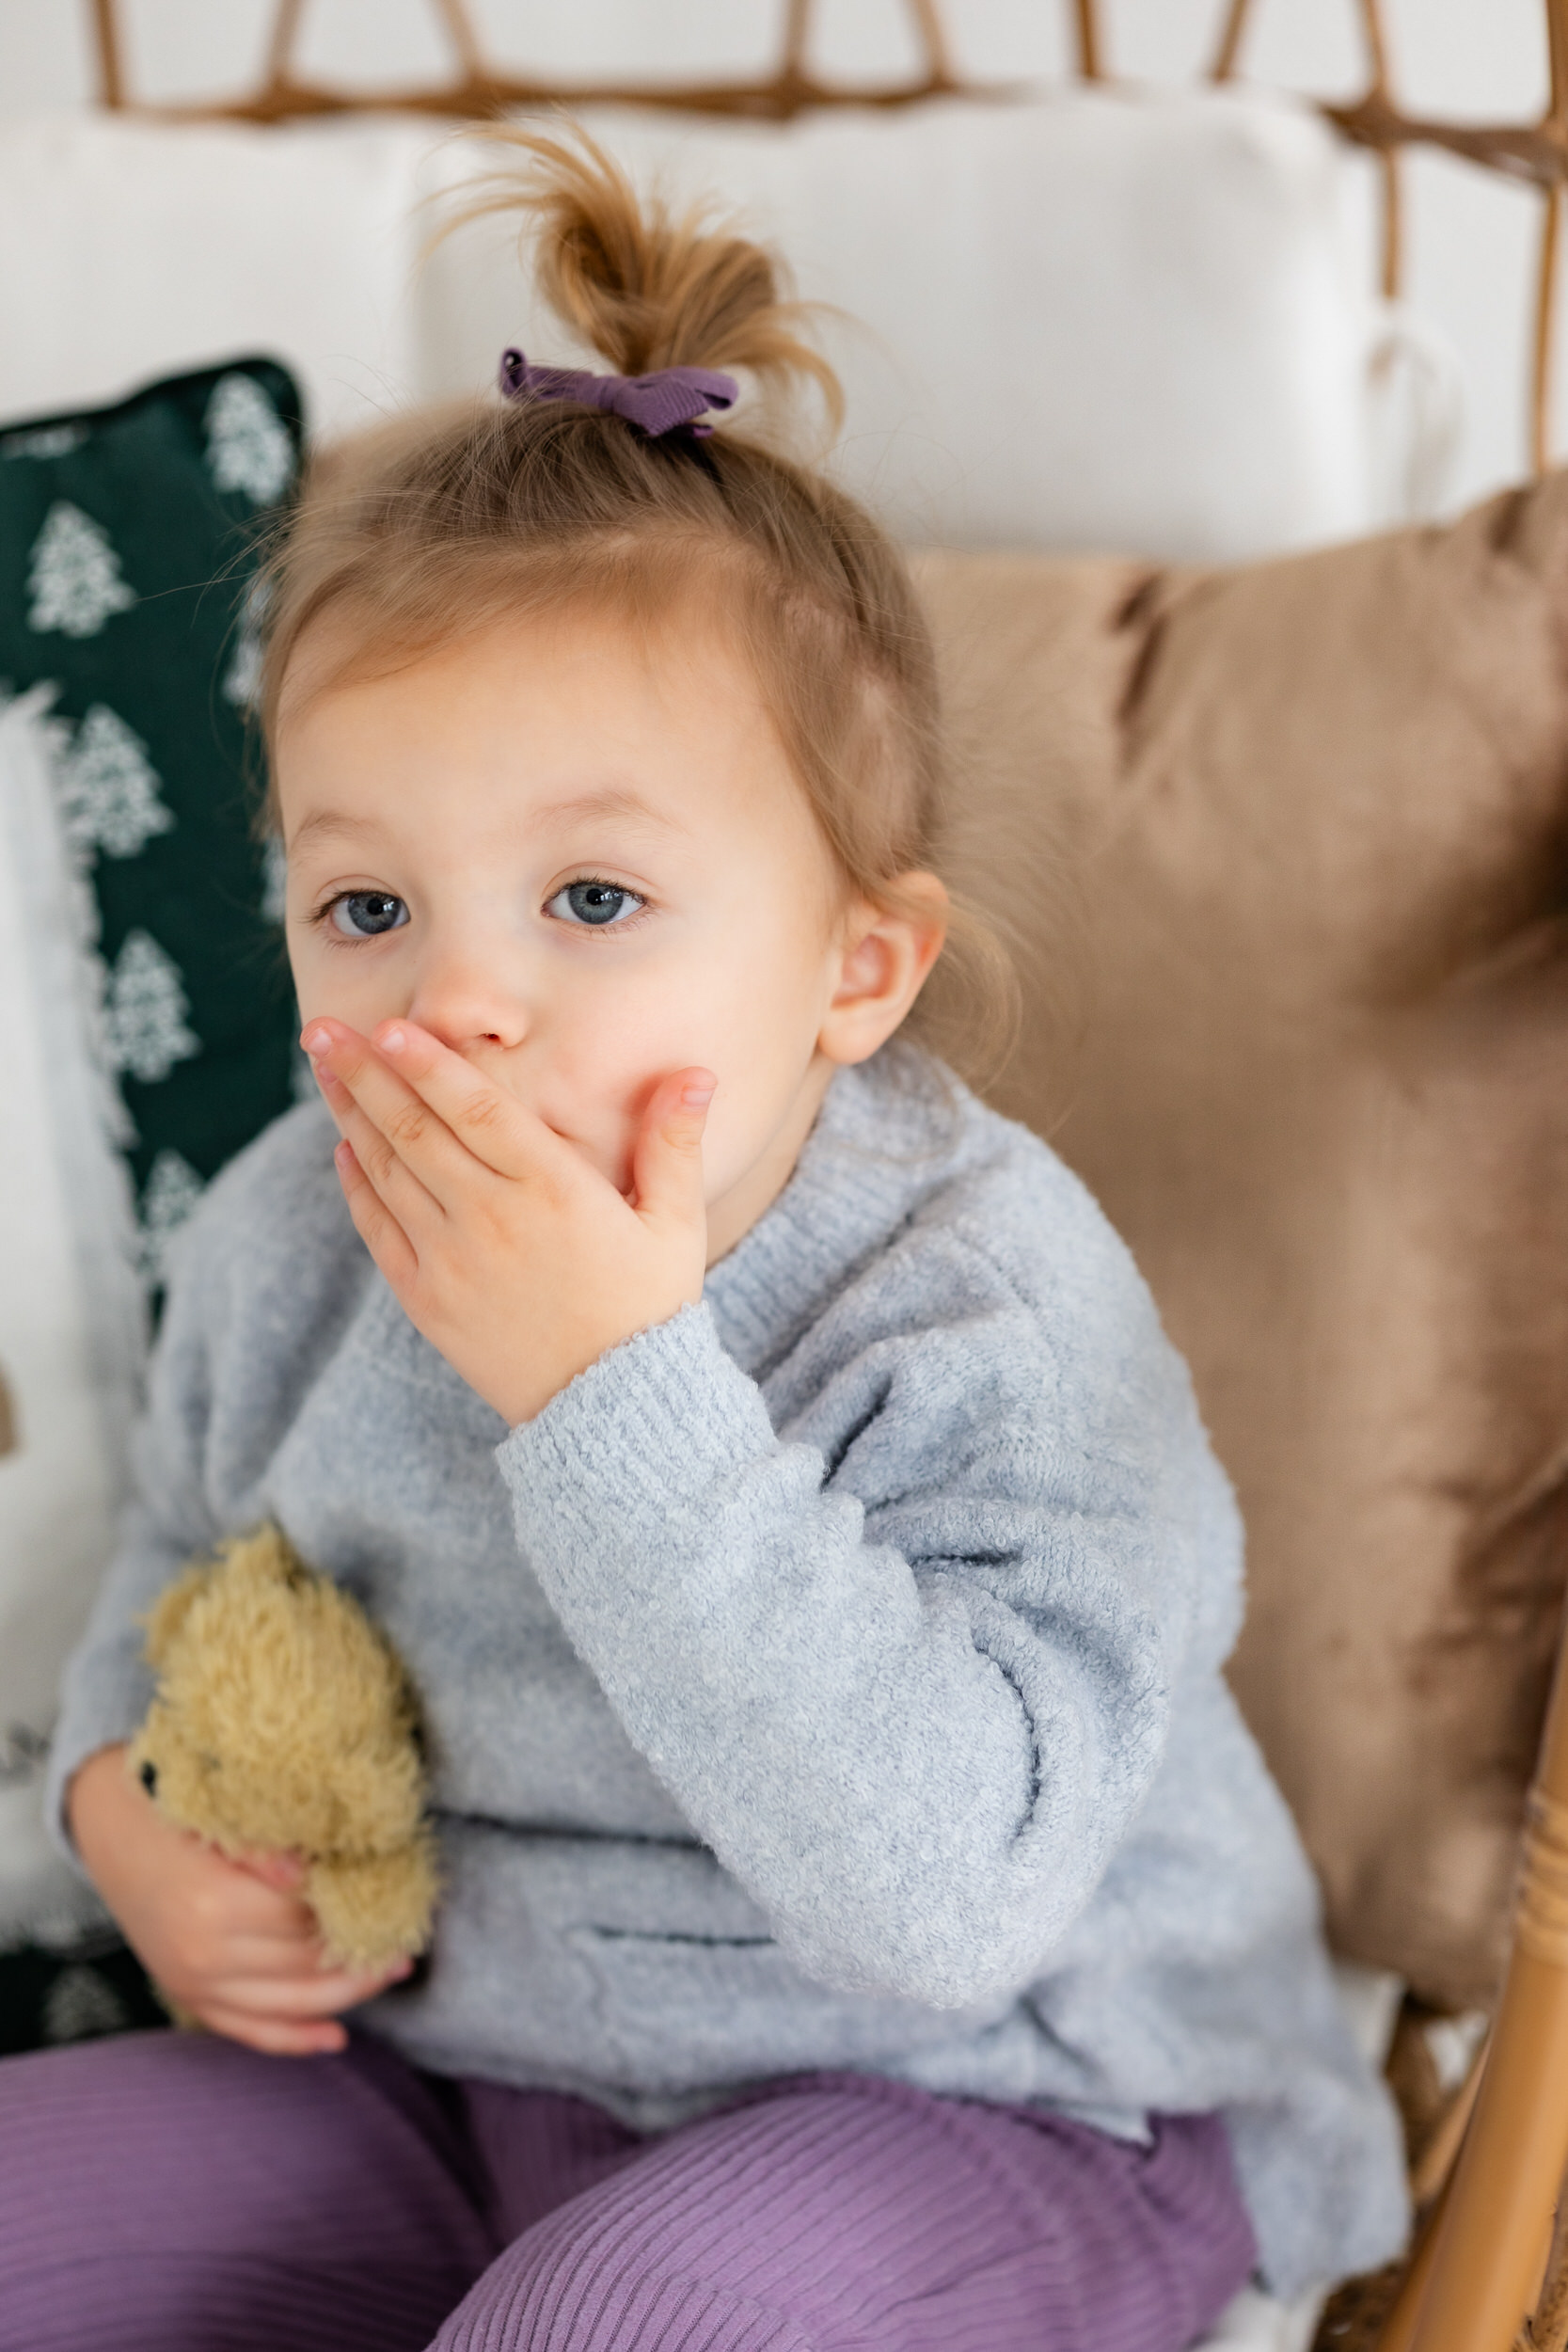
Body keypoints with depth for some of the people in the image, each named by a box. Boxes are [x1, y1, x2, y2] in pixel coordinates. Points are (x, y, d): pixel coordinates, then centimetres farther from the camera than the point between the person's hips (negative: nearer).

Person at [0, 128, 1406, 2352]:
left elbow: (944, 1906, -35)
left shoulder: (987, 1313, -25)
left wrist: (615, 1392, -39)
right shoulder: (287, 1241, -6)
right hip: (453, 2075, 6)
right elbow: (186, 1562, 15)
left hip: (995, 2109, -5)